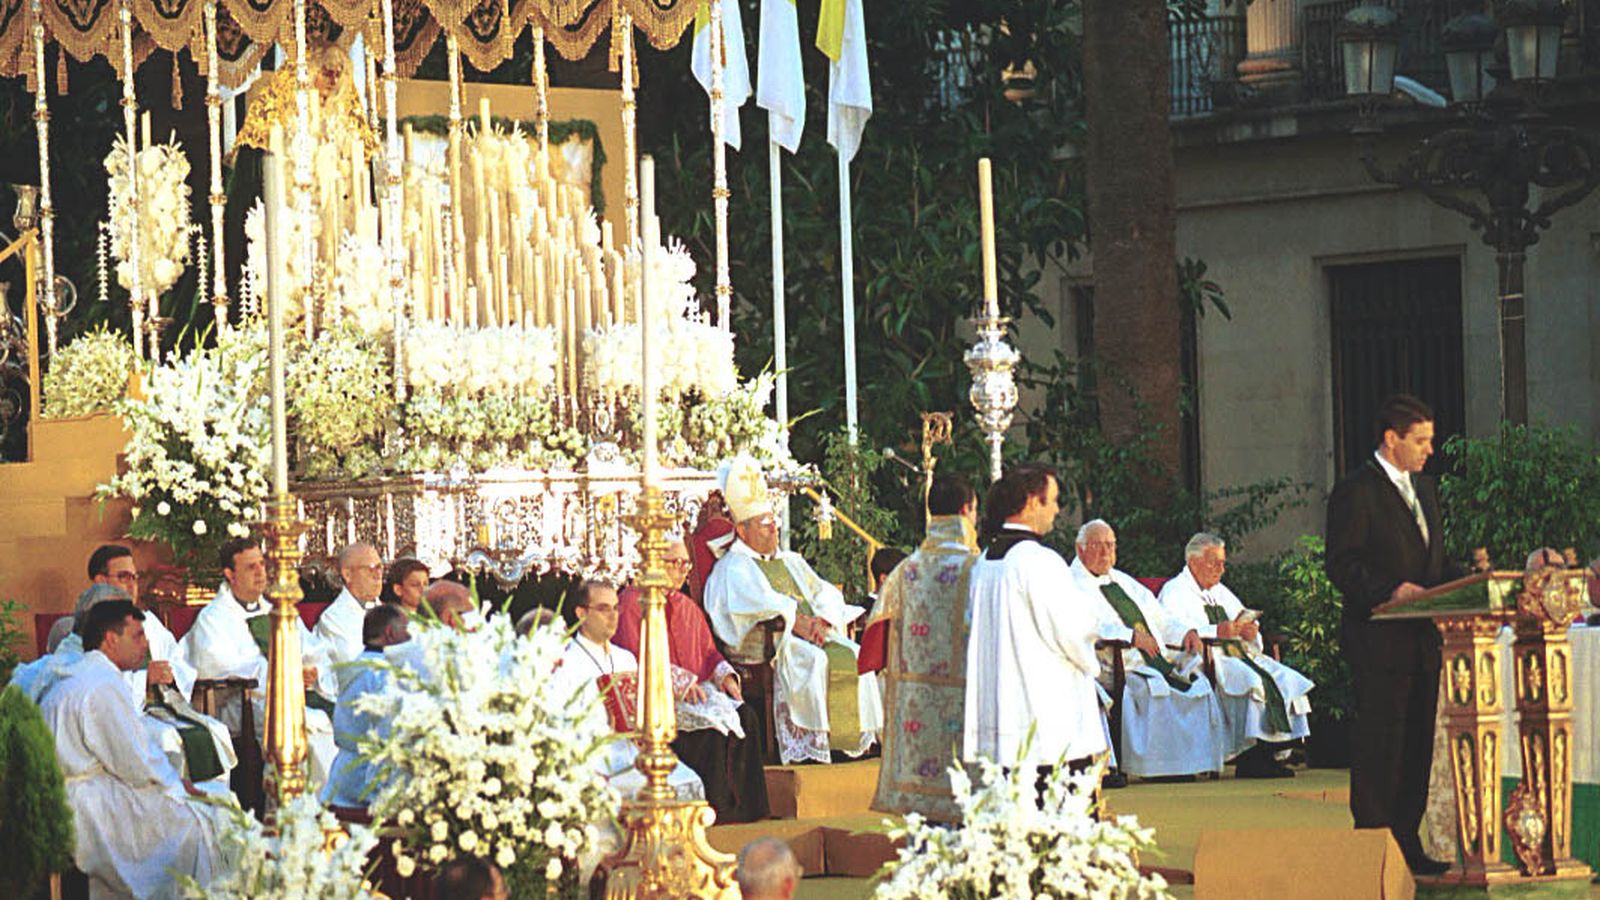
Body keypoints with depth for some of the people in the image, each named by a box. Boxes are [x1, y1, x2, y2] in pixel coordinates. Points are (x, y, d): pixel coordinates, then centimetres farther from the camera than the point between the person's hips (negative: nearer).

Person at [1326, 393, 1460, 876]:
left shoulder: (1423, 487, 18)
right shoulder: (1356, 490, -8)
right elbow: (1342, 566, -13)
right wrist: (1391, 590, -24)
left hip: (1421, 638, 8)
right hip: (1378, 641, -8)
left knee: (1417, 745, 10)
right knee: (1379, 745, -7)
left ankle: (1407, 844, 16)